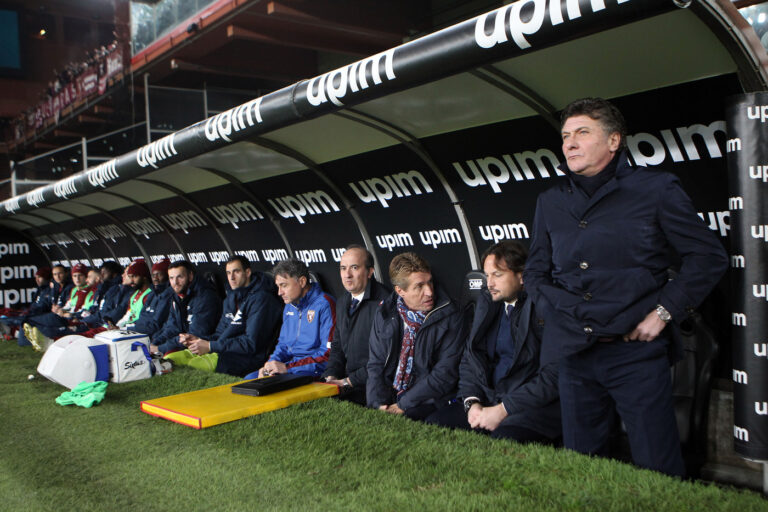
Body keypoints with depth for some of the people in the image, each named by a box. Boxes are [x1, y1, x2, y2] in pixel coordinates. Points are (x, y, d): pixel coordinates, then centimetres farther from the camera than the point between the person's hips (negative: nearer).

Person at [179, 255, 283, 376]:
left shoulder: (260, 299, -11)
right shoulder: (231, 298, 18)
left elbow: (251, 343, -17)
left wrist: (211, 346, -17)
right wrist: (200, 340, -1)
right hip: (223, 352, 8)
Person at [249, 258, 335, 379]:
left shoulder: (324, 304, -13)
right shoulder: (289, 306, 15)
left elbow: (328, 354, -18)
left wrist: (287, 367, -19)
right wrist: (271, 363, 0)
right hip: (291, 364, 8)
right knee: (250, 378, -7)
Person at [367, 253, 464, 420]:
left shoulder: (449, 316, -7)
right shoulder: (384, 314, 5)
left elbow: (446, 372, -11)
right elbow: (375, 364, 6)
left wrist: (403, 405, -13)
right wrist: (379, 403, -11)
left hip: (426, 404, -4)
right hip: (389, 397, 4)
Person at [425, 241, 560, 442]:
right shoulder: (487, 304, 13)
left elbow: (554, 375, -15)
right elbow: (469, 359, 16)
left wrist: (503, 410, -15)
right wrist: (472, 402, -2)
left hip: (537, 404, -6)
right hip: (489, 399, 7)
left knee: (503, 438, -35)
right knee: (433, 424, -11)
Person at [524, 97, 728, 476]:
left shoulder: (655, 188, -1)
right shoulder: (550, 203, 11)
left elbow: (708, 257, 1)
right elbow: (535, 271, 20)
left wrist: (663, 312, -7)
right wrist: (554, 315, 6)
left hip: (636, 352, -4)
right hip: (575, 355, 4)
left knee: (658, 470, 2)